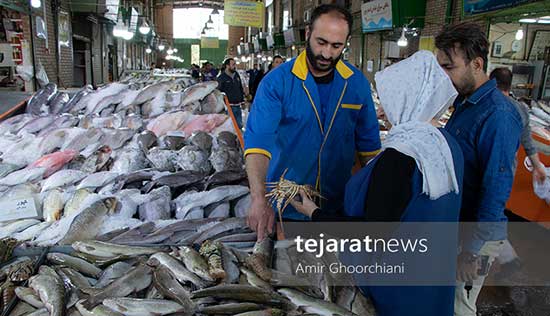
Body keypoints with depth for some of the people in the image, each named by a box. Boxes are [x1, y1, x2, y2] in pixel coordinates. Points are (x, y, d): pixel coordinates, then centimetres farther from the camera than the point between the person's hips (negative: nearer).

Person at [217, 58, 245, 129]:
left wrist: (242, 101, 19)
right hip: (229, 106, -7)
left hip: (238, 105, 7)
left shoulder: (236, 75, 13)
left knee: (239, 125, 13)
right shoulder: (222, 78, -9)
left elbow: (241, 89, 22)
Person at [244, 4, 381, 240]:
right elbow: (258, 141, -24)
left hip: (338, 203, 3)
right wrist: (259, 199, -36)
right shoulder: (276, 81, -15)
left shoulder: (358, 83, -3)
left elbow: (368, 144, 4)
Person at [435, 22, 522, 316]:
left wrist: (471, 251, -21)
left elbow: (496, 191, -25)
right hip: (453, 222, 8)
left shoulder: (498, 115, -25)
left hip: (475, 232, -8)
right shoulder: (465, 102, 5)